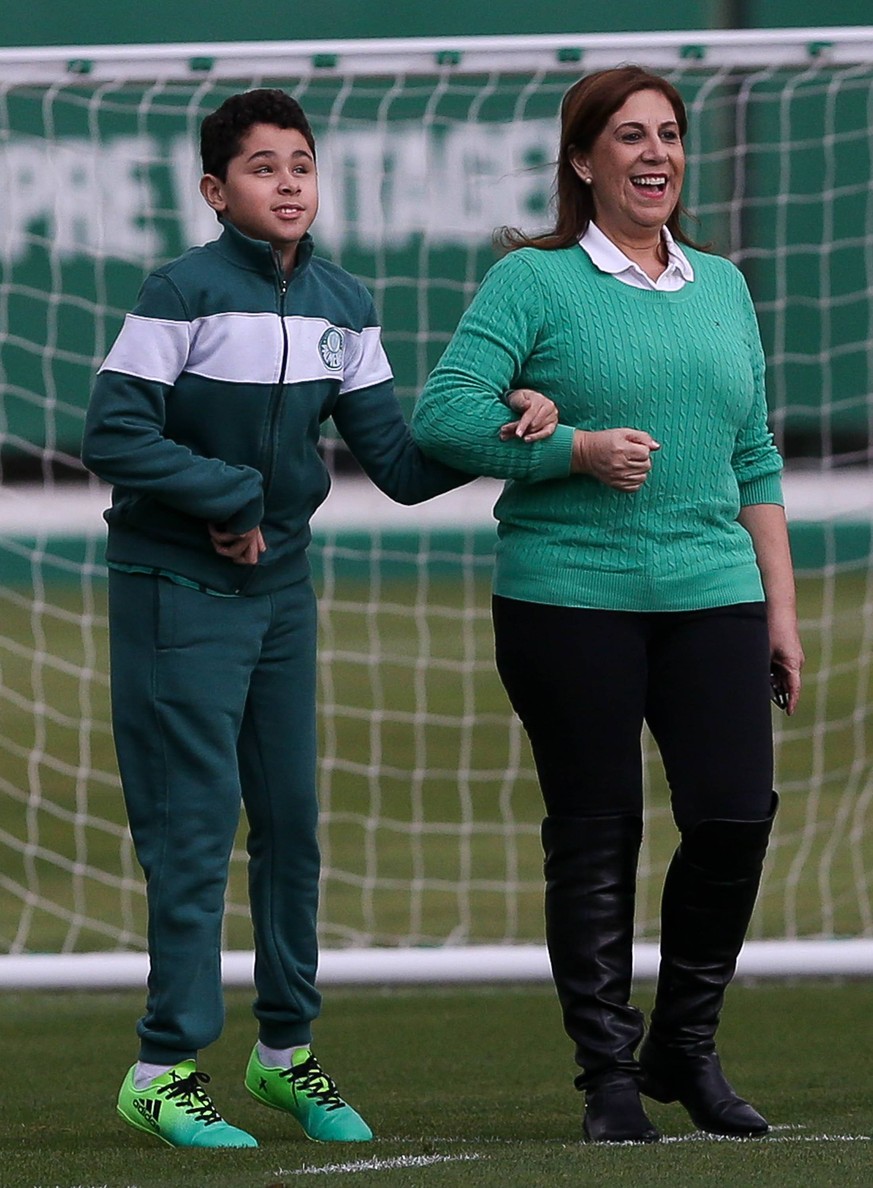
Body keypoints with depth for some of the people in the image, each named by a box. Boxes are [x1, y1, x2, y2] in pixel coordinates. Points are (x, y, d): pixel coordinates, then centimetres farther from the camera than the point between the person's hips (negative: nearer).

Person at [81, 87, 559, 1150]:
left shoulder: (343, 307, 6)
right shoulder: (184, 292, -12)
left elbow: (397, 465, 4)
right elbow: (114, 436, -17)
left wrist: (504, 431, -10)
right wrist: (232, 497, -13)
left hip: (280, 586, 6)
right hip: (176, 586, -6)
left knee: (290, 817, 10)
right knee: (195, 820, -7)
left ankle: (286, 1050, 21)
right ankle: (165, 1069, -2)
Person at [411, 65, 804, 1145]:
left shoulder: (723, 288, 16)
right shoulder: (535, 280, 0)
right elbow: (441, 415, -8)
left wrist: (780, 608, 14)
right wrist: (575, 449, -17)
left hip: (711, 593, 4)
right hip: (568, 598, -4)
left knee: (736, 814, -5)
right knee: (595, 834, 0)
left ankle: (685, 1045, 14)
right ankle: (609, 1075, 10)